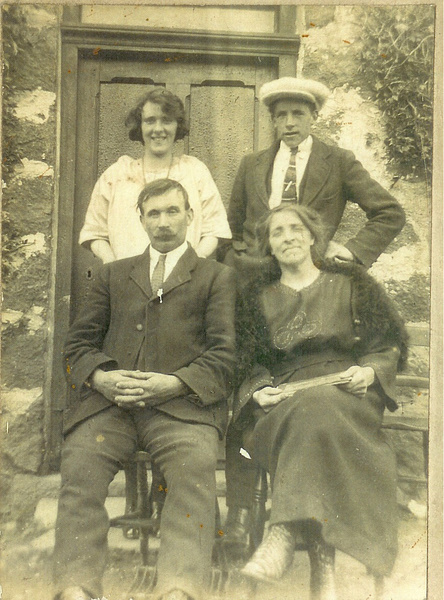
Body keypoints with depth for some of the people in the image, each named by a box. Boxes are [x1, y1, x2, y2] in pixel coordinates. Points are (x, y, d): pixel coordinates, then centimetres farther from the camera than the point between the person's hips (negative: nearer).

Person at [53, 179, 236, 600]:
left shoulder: (217, 277, 19)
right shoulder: (112, 274, 28)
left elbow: (225, 355, 6)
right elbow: (78, 345, 20)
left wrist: (174, 383, -12)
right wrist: (100, 377, -4)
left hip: (182, 404, -2)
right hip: (109, 400, 2)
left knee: (195, 469, -32)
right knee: (78, 466, -27)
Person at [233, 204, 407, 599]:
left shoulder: (351, 283, 16)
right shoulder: (258, 298, 22)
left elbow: (393, 343, 13)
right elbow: (250, 363, 18)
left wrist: (370, 371, -7)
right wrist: (259, 391, -3)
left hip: (348, 392, -1)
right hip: (285, 400, 1)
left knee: (316, 406, -39)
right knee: (311, 417, -37)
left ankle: (285, 533, -46)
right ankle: (322, 566, -44)